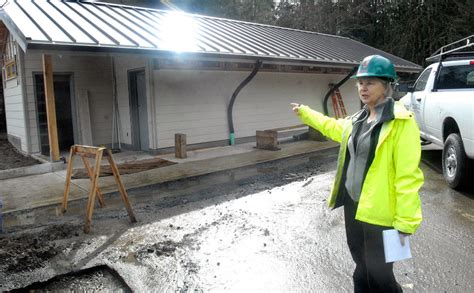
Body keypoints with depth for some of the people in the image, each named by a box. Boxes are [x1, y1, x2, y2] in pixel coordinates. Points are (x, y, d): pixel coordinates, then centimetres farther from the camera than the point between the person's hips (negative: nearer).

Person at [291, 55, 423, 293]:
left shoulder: (401, 122, -16)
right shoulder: (357, 120, 9)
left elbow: (408, 176, -20)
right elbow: (333, 127, 31)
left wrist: (405, 223, -21)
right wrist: (304, 112, 38)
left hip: (379, 213, -7)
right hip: (353, 205, 8)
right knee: (363, 269, 24)